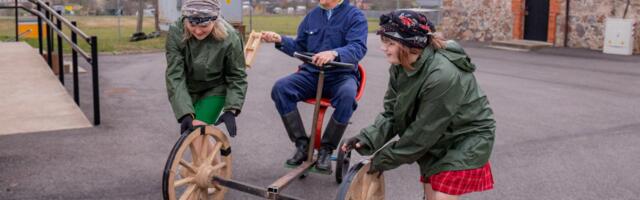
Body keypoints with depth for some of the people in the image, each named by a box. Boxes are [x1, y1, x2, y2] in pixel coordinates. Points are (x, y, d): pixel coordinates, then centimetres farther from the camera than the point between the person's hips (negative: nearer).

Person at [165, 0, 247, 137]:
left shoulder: (229, 38, -28)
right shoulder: (176, 33, -26)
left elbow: (237, 77, -14)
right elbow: (174, 75, -25)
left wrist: (231, 110, -25)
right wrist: (185, 113, -34)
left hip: (215, 90, -2)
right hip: (188, 89, 3)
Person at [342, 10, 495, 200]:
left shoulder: (442, 76, -34)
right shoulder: (400, 66, -8)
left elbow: (424, 131, -27)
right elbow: (392, 113, -5)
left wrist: (386, 158, -18)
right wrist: (368, 138, -23)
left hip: (465, 140, -7)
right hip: (435, 141, 8)